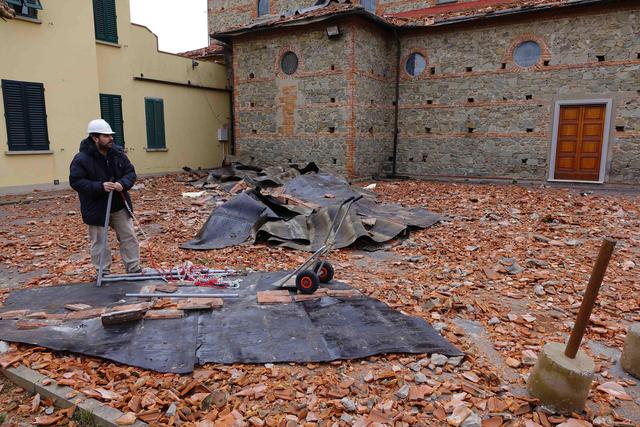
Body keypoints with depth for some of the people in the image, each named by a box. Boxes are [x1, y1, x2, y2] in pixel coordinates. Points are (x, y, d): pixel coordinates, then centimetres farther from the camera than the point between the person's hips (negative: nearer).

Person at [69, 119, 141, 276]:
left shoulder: (117, 152, 0)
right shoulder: (81, 159, -16)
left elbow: (130, 172, 3)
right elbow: (76, 181, -18)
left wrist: (123, 184, -18)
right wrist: (100, 186, -28)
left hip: (119, 205, 5)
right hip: (96, 208, -4)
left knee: (129, 238, 9)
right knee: (99, 242, 8)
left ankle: (134, 269, 21)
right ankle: (103, 273, 23)